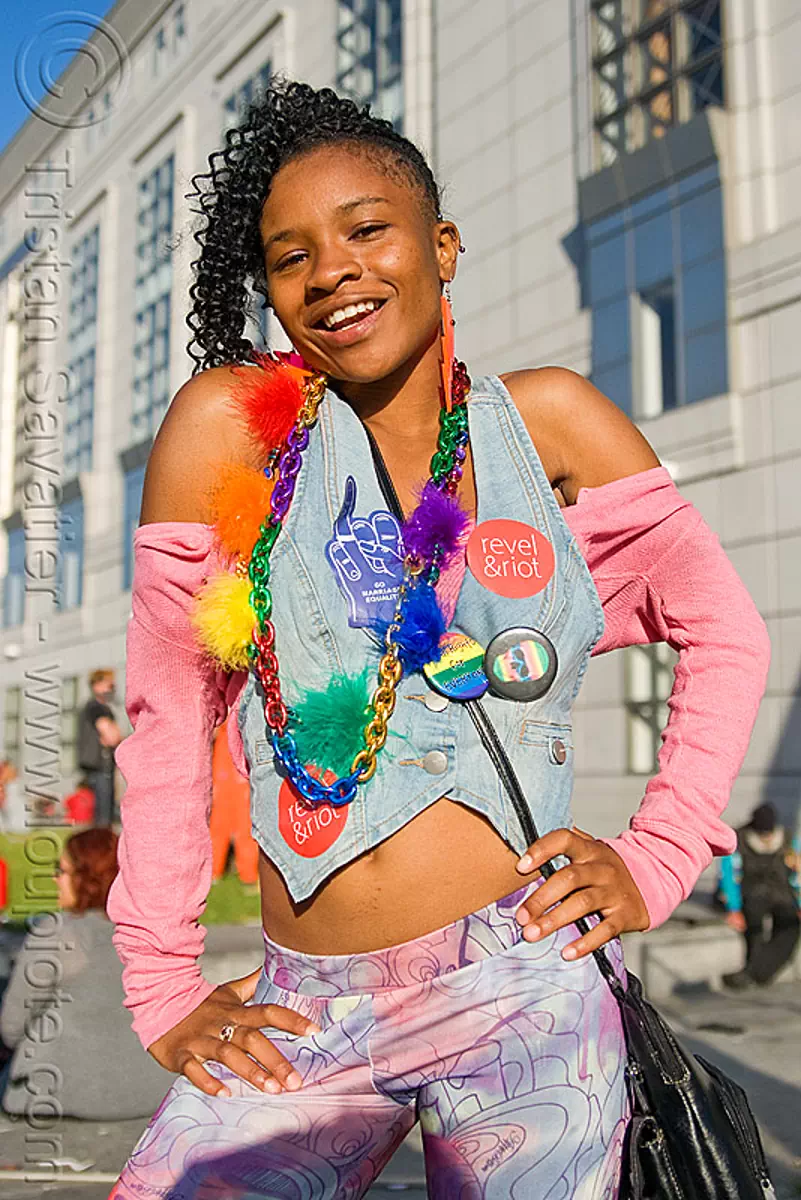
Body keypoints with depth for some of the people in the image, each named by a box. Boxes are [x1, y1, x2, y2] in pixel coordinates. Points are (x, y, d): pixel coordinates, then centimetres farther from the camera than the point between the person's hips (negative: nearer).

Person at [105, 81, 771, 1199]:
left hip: (527, 991, 1)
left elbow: (726, 632, 9)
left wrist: (656, 862, -1)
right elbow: (166, 707, 1)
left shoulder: (547, 419, 0)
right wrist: (164, 990, 1)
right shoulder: (229, 420, -4)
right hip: (306, 1019, 0)